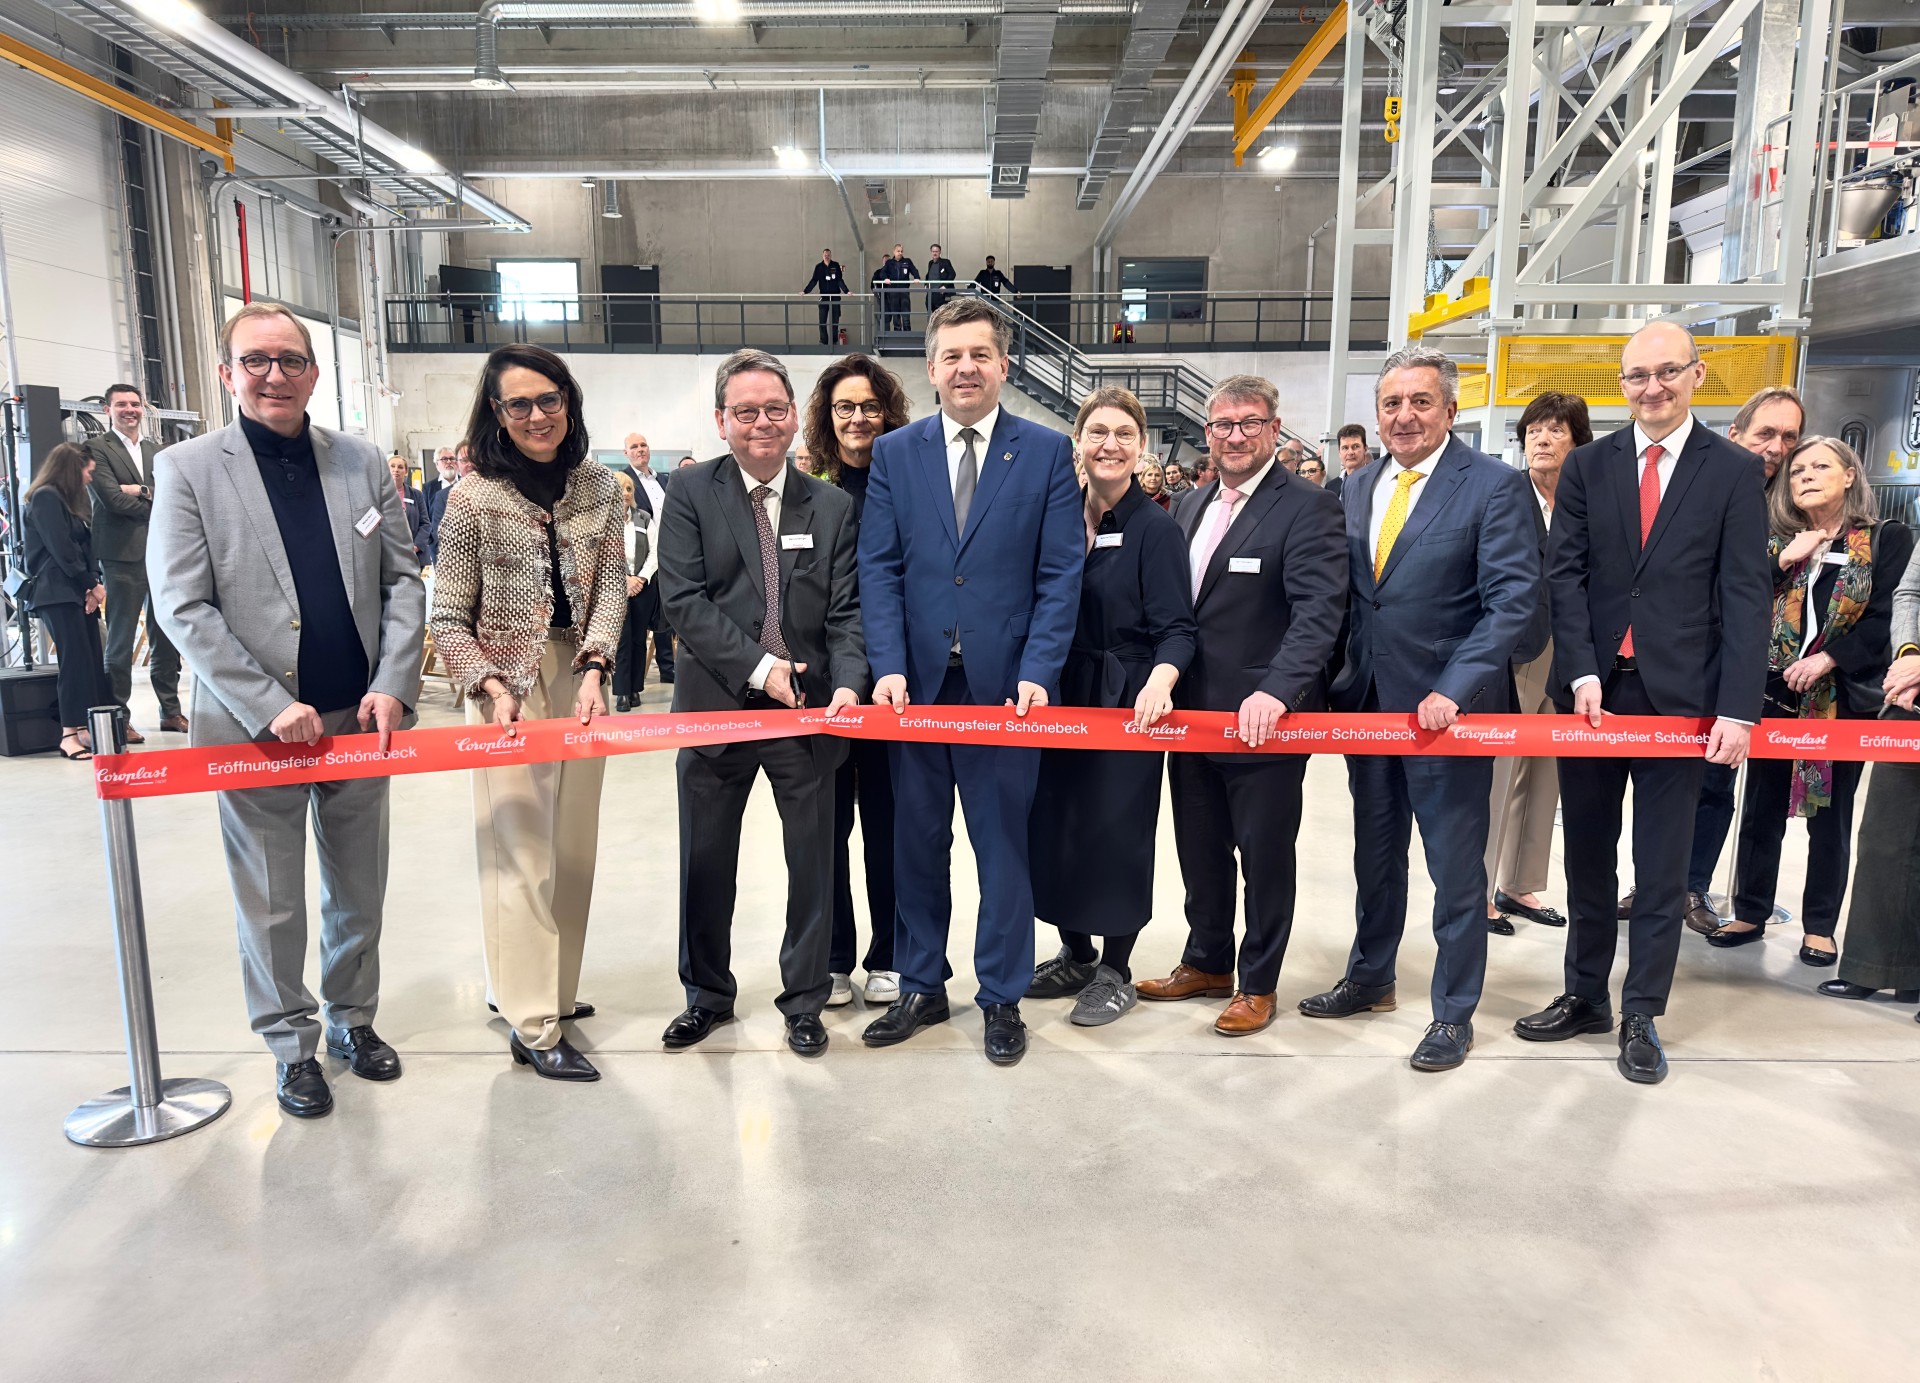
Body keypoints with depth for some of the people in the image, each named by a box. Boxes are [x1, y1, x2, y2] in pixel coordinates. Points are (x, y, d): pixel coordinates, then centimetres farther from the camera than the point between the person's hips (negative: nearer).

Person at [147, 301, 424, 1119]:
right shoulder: (187, 470, -3)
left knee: (359, 891, 15)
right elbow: (182, 608, -9)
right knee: (271, 905, 9)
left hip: (360, 720, 3)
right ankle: (291, 1046, 27)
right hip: (253, 727, -3)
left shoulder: (362, 464, 5)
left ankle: (352, 1021, 34)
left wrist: (393, 685, -7)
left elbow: (402, 580, 5)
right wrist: (270, 707, -16)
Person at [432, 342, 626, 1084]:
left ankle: (553, 989, 29)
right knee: (521, 851, -2)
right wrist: (492, 689, -17)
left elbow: (611, 585, -1)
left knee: (574, 847, 11)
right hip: (510, 688, -4)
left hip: (581, 682, 4)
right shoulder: (474, 498, -7)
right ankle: (534, 1026, 6)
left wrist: (594, 670, -16)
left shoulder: (599, 485, 3)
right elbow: (449, 619, -4)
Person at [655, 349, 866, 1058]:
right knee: (706, 860, 13)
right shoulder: (691, 494, 0)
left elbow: (845, 609, 1)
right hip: (717, 704, -1)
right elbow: (684, 599, -9)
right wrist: (758, 666, -17)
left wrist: (848, 683, -16)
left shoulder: (832, 506, 6)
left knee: (813, 862, 10)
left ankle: (804, 1000, 29)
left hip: (809, 707, 1)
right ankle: (708, 995, 35)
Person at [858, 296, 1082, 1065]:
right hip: (917, 683, 2)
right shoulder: (894, 453, 7)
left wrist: (1037, 673, -13)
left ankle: (1002, 997, 24)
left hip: (1004, 684, -2)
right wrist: (888, 667, -10)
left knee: (1003, 842, 8)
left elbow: (1060, 573, -3)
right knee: (917, 843, 12)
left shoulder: (1047, 452, 2)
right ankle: (921, 987, 28)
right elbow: (879, 567, 2)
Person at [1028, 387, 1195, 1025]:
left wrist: (1160, 682, -34)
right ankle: (1075, 955, 30)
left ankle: (1115, 970, 21)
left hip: (1126, 702, -5)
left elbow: (1176, 628, -15)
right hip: (1060, 696, 5)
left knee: (1116, 827, 2)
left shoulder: (1155, 528, -9)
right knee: (1055, 821, 11)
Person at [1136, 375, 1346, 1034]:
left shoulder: (1307, 508, -10)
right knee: (1200, 851, 18)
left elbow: (1319, 609, -20)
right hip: (1193, 712, 7)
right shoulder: (1194, 505, 13)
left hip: (1264, 721, -7)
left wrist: (1276, 692, -31)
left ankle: (1258, 984, 24)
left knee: (1265, 857, 7)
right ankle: (1207, 963, 36)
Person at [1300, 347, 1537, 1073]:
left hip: (1447, 706, -5)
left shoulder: (1495, 485, -10)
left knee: (1456, 867, 7)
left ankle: (1454, 1012, 23)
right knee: (1375, 852, 20)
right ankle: (1370, 977, 38)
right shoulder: (1356, 487, 8)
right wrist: (1339, 678, 1)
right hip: (1367, 700, 6)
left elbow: (1514, 598, -15)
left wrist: (1454, 688, -22)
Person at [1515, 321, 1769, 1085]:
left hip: (1679, 696, -2)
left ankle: (1642, 1015, 19)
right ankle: (1585, 995, 27)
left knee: (1661, 865, 6)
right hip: (1592, 689, 2)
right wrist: (1582, 671, -11)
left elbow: (1745, 595, -4)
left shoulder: (1734, 472, 0)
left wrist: (1738, 708, -11)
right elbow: (1566, 572, 1)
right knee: (1587, 855, 12)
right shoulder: (1587, 466, 6)